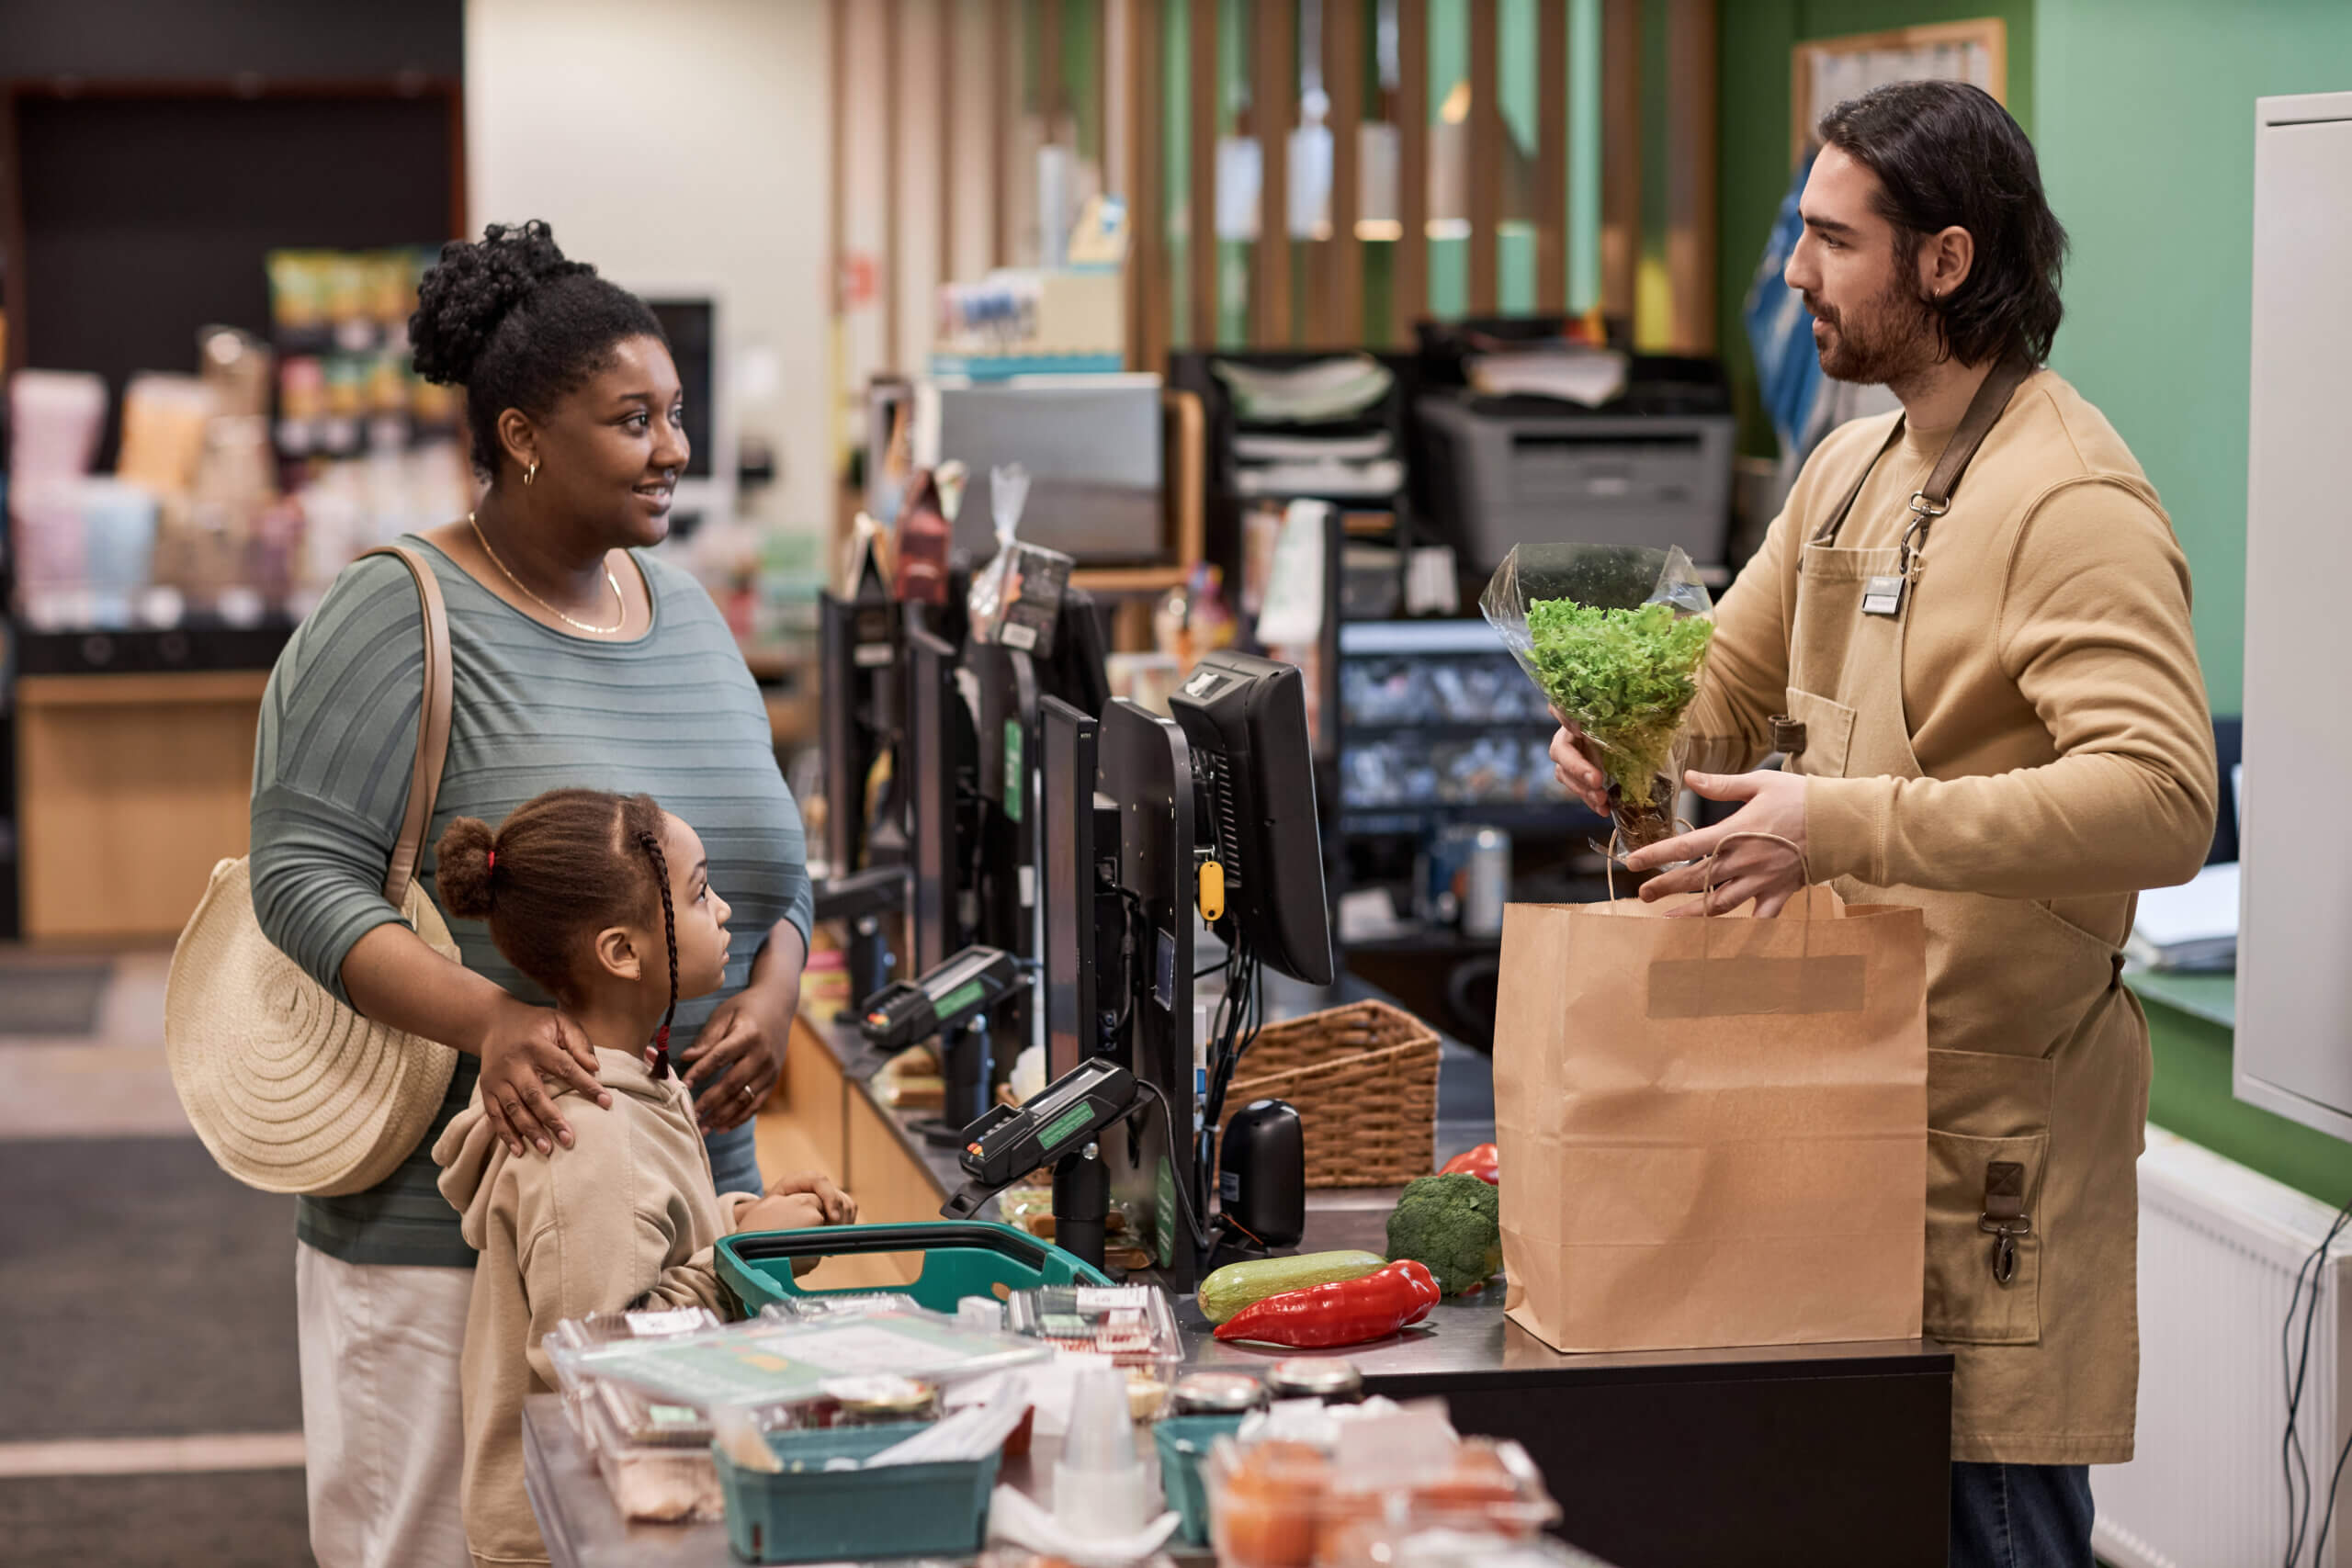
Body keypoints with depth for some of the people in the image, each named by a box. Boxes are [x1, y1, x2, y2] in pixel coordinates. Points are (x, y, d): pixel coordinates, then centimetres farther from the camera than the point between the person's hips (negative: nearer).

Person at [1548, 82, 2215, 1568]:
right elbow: (1723, 682, 25)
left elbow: (2164, 800, -28)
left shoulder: (2073, 501, -16)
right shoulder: (1850, 470, 14)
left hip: (1996, 1117, -8)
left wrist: (1851, 824, -33)